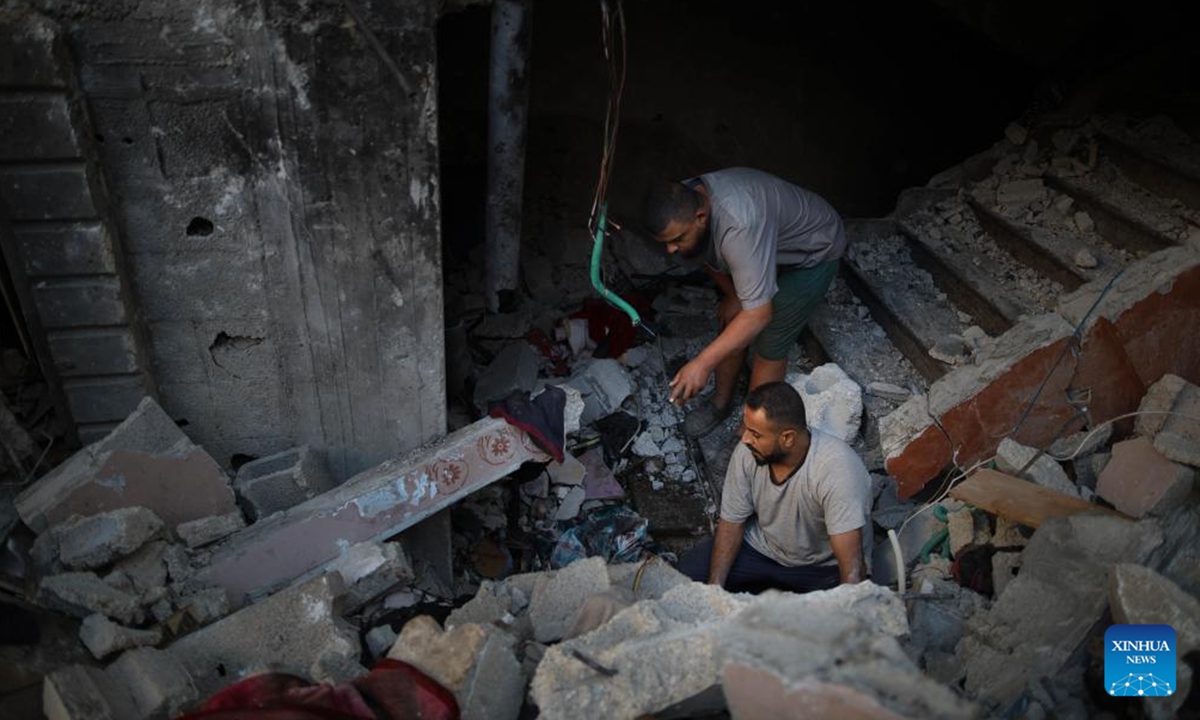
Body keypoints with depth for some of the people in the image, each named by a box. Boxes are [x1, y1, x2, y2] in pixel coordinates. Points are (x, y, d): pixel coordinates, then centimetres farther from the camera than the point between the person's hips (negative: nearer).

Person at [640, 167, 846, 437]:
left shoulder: (740, 227, -46)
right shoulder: (684, 204, -21)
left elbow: (759, 314, -45)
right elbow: (711, 256, 2)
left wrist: (703, 363, -46)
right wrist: (732, 295, 5)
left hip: (813, 253, -7)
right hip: (768, 247, 7)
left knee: (769, 346, -5)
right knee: (731, 323, 11)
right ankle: (722, 402, 33)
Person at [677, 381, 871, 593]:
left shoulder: (836, 471, -36)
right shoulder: (748, 452, -21)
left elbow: (852, 568, -35)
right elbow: (731, 523, -8)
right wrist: (714, 588, -18)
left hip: (825, 566, -3)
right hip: (763, 547, 3)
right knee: (689, 568, -10)